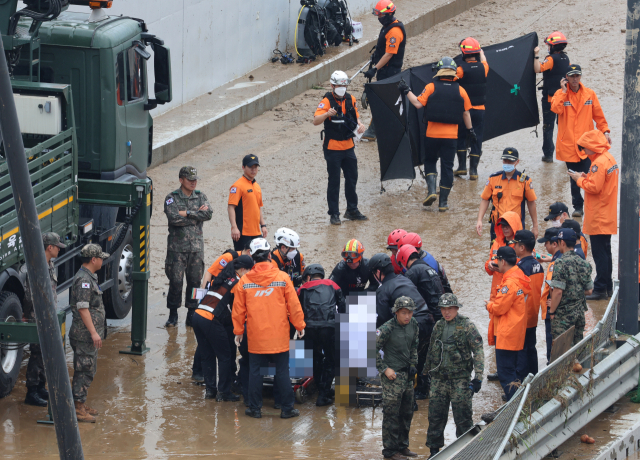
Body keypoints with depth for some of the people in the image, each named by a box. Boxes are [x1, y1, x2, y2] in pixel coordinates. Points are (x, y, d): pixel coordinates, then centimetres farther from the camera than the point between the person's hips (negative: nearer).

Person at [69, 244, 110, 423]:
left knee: (89, 369, 15)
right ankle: (77, 407, -6)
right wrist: (93, 332, -26)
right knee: (84, 369, -8)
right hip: (85, 334, -11)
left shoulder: (90, 277, 16)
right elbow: (82, 308, -24)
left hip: (90, 335, 11)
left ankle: (81, 403, 22)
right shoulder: (83, 280, -18)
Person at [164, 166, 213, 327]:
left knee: (195, 280, 4)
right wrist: (197, 214, -10)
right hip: (177, 246, -3)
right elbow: (173, 218, -17)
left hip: (196, 246, 3)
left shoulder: (200, 197, 11)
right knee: (175, 281, -5)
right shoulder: (172, 198, 0)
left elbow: (208, 214, -7)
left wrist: (187, 213, -13)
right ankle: (173, 315, 6)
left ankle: (192, 314, 12)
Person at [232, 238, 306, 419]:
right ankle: (287, 408, 11)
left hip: (255, 336, 1)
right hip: (279, 335, -1)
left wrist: (238, 331, 15)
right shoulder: (282, 278, -7)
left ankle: (255, 408, 15)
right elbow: (293, 305, -3)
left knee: (255, 371, 10)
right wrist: (299, 325, 10)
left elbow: (238, 310, 3)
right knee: (282, 371, 7)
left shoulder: (244, 282, -4)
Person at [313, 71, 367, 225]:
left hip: (348, 147, 6)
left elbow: (355, 115, 20)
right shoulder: (327, 101, -13)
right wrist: (327, 114, -44)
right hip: (332, 147, -6)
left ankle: (352, 210, 25)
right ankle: (334, 214, 6)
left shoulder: (351, 99, 5)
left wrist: (359, 124, -2)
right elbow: (316, 121, -24)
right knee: (334, 182, -1)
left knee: (352, 179, 12)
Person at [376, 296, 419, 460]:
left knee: (406, 413, 14)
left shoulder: (413, 325, 4)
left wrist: (413, 365, 11)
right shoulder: (387, 329, -18)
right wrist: (384, 369, -14)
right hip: (392, 375, -7)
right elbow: (372, 349, -14)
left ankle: (402, 446, 25)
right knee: (391, 413, -4)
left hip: (407, 374, 7)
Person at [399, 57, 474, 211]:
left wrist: (407, 91, 1)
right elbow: (466, 113, 8)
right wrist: (470, 130, 20)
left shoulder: (431, 88, -5)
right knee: (447, 166, 7)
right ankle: (443, 201, 7)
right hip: (451, 135, 1)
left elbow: (418, 104, -10)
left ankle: (431, 190, -4)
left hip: (433, 135, -1)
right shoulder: (460, 90, 3)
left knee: (430, 161, 17)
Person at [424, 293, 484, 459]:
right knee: (435, 414, 7)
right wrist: (425, 371, 25)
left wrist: (478, 376, -16)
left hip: (460, 378, -5)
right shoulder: (438, 326, 11)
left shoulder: (467, 326, -6)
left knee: (462, 416, -1)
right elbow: (431, 351, 23)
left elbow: (478, 351, -9)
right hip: (439, 378, 5)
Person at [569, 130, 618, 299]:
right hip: (607, 216, 10)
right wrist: (588, 177, 5)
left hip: (598, 217, -10)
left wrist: (580, 180, -10)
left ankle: (601, 289, -4)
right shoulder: (609, 158, 10)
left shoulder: (599, 163, -20)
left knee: (599, 252, -6)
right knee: (604, 251, 17)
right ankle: (607, 286, 24)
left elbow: (594, 187, -24)